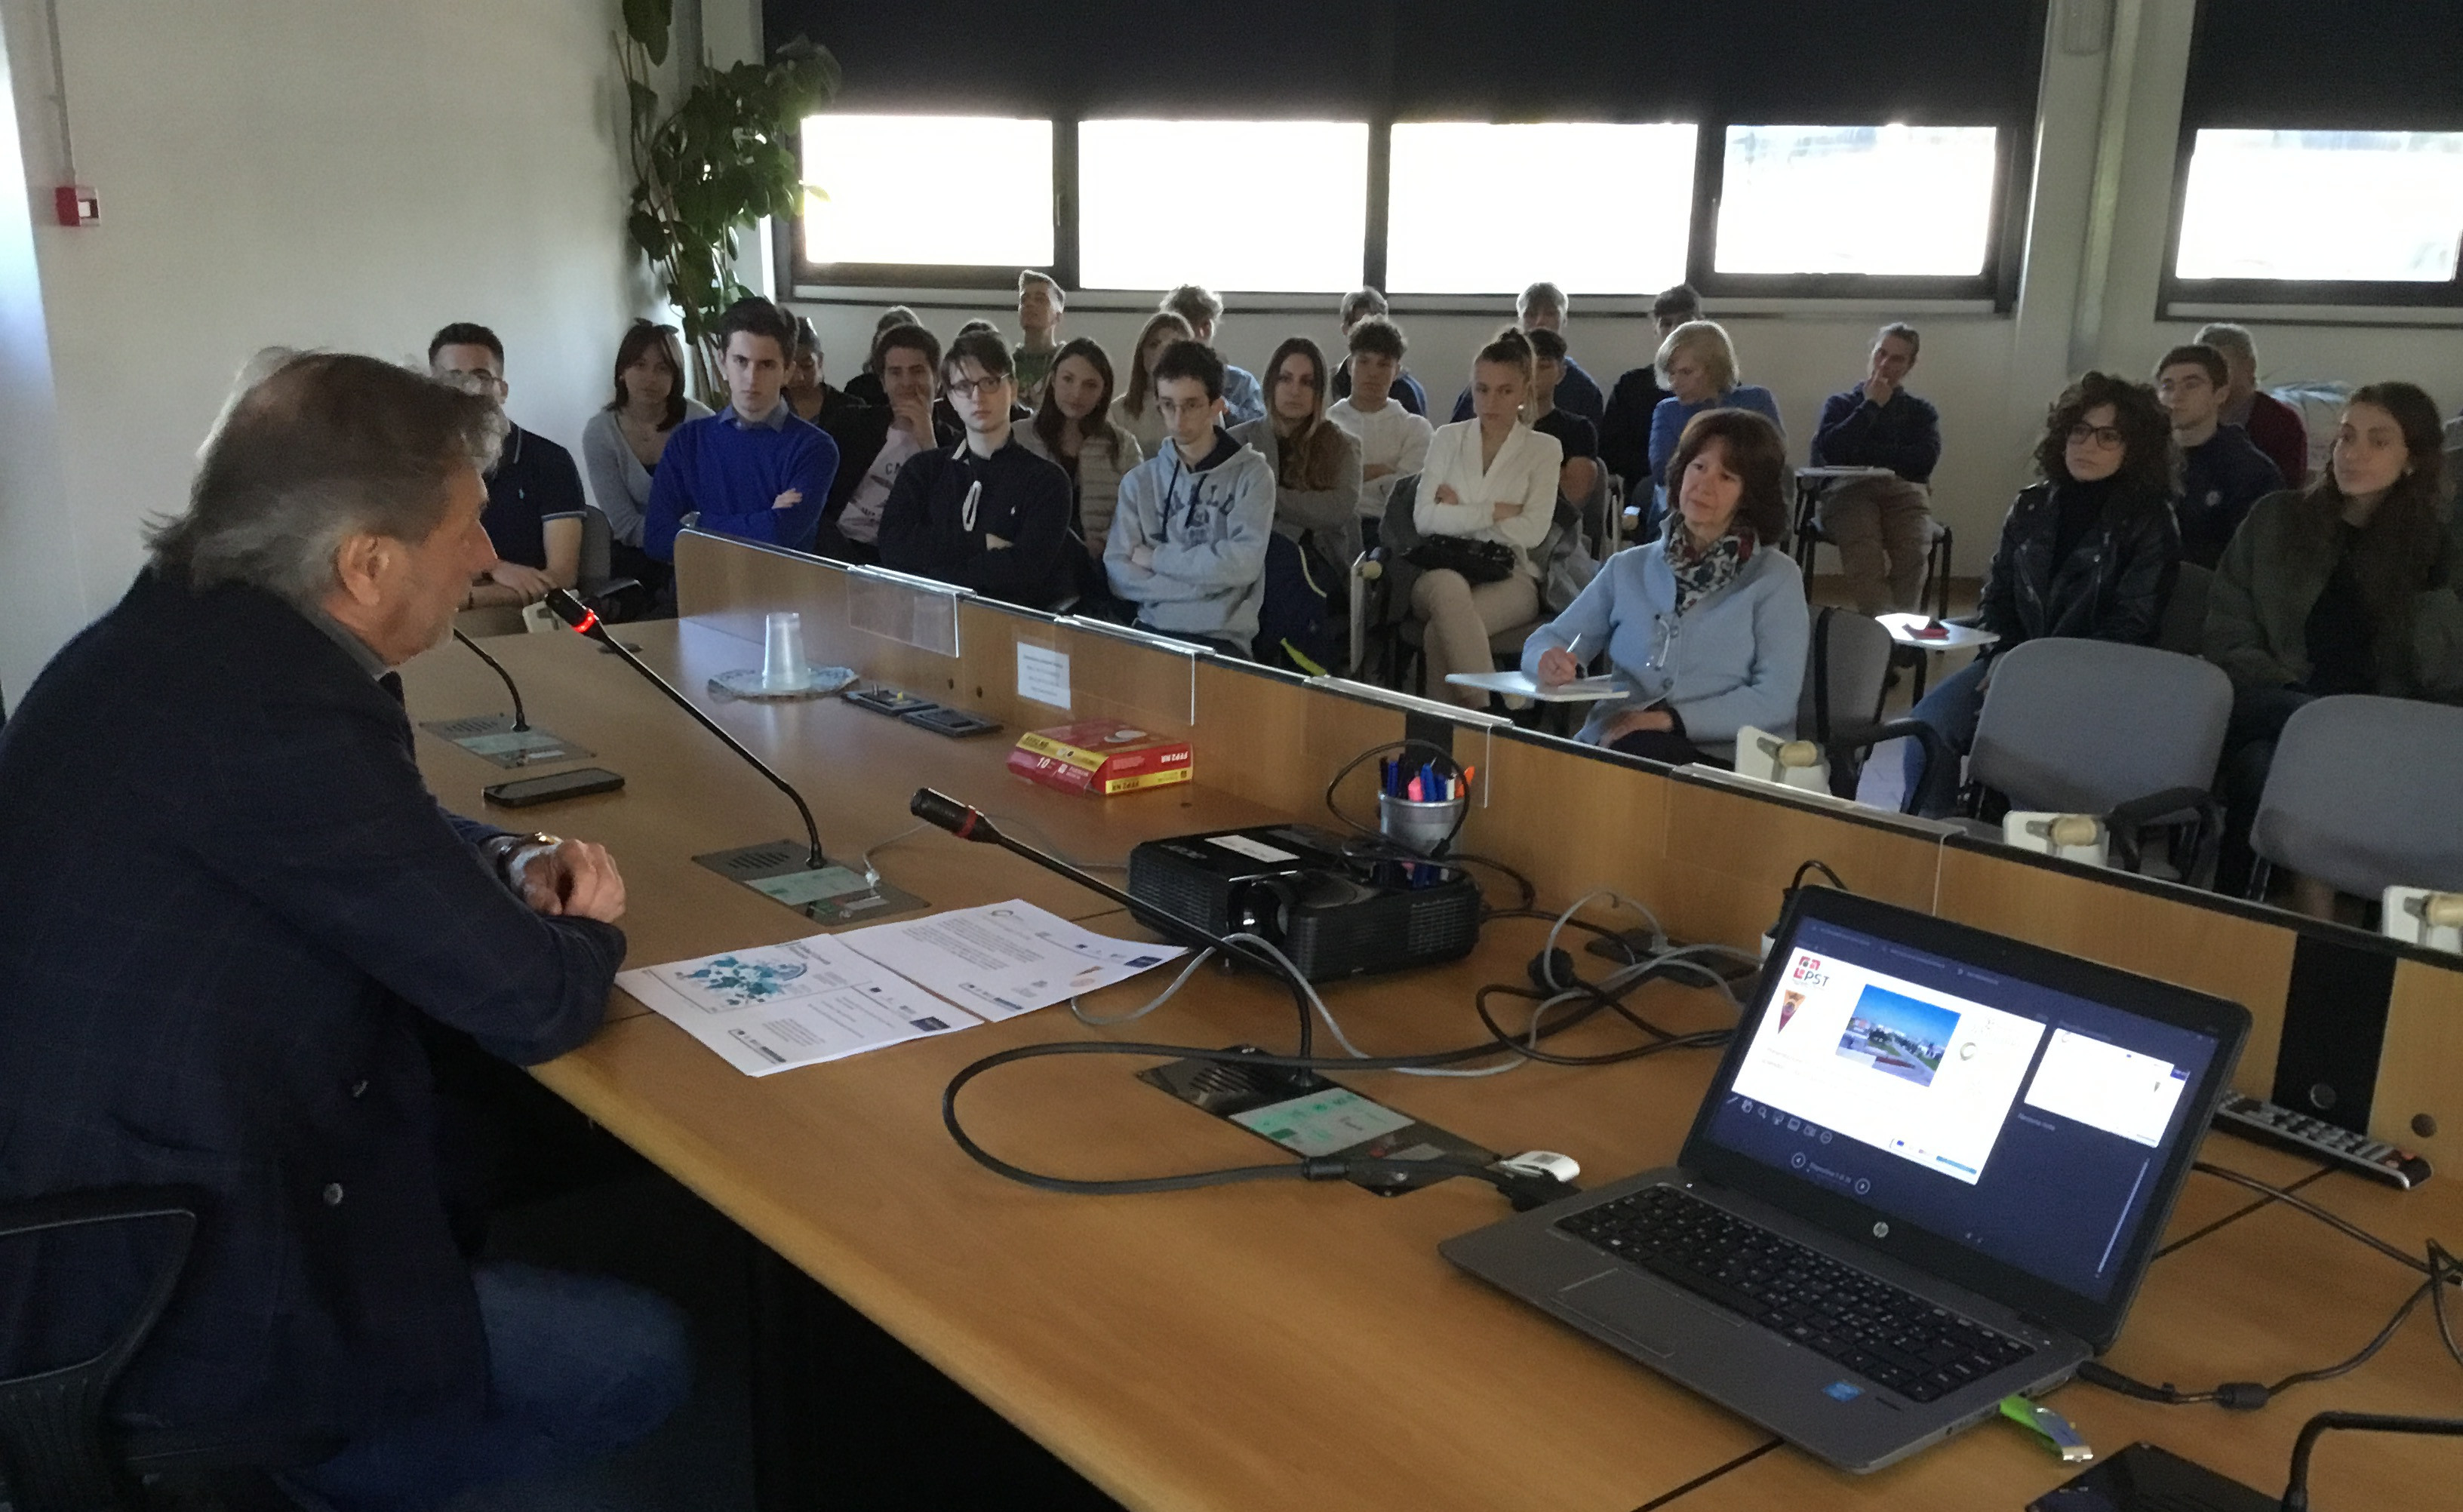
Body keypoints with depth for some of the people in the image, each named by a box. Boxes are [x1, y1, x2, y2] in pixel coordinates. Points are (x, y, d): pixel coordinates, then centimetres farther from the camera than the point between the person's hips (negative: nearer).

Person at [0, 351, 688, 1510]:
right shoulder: (260, 703, -30)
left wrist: (514, 868, 1)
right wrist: (585, 933, 0)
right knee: (640, 1359, -6)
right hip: (144, 1288, -10)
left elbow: (363, 832, 19)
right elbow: (532, 1005, -22)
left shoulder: (190, 633, -1)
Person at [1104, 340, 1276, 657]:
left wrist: (1157, 559, -2)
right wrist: (1205, 580, -9)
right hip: (1151, 632, 2)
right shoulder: (1140, 480, 10)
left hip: (1222, 639, -2)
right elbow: (1120, 573, 1)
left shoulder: (1252, 473, 3)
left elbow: (1243, 563, -9)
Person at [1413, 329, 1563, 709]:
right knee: (1449, 589, -38)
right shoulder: (1447, 438, 15)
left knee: (1442, 631, -35)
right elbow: (1424, 517, 0)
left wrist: (1460, 512, -3)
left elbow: (1532, 532, -5)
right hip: (1444, 567, 2)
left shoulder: (1543, 449, 9)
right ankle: (1484, 714, -38)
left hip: (1509, 576, -1)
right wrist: (1495, 511, -7)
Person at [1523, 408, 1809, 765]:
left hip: (1721, 757, -3)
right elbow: (1545, 641, 18)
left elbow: (1776, 701, -4)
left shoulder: (1775, 578, 7)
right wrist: (1550, 660, -9)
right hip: (1611, 746, 3)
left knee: (1641, 751, -37)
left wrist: (1670, 719, -15)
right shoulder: (1628, 568, 19)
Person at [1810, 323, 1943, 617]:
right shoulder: (1840, 404, 25)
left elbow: (1926, 459, 3)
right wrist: (1871, 406, 8)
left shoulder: (1922, 413, 26)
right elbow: (1829, 449, 2)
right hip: (1847, 490, -1)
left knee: (1914, 550, -36)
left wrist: (1863, 451, 3)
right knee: (1863, 547, -38)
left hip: (1903, 491, 2)